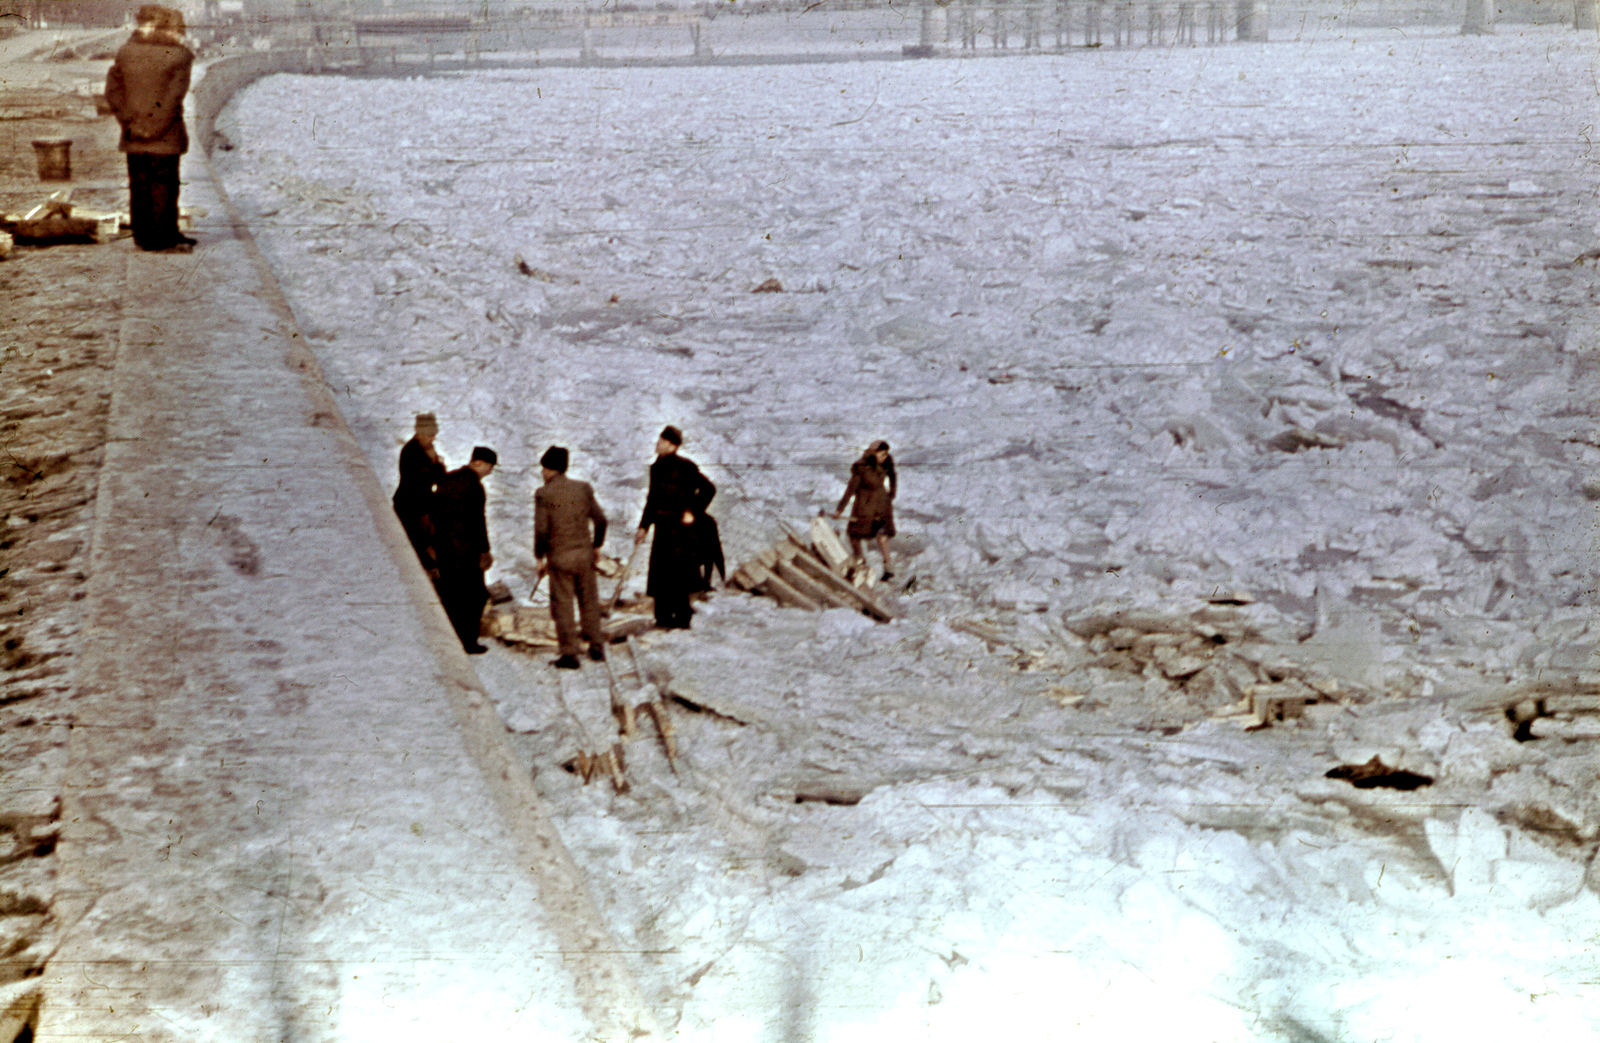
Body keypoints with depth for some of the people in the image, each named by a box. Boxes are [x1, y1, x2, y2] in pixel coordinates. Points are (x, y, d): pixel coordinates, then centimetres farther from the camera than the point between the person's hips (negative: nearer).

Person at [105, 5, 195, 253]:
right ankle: (164, 236, 6)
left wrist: (128, 121, 2)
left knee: (139, 185, 10)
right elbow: (174, 96, -14)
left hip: (134, 137, 4)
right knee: (164, 184, 2)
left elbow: (113, 89, 4)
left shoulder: (127, 51, 6)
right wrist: (157, 126, -10)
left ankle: (143, 235, 15)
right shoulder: (179, 56, -8)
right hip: (165, 137, -4)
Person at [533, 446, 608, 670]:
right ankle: (596, 647, 21)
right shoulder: (583, 489, 1)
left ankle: (569, 654, 5)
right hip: (584, 553, 4)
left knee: (563, 605, 4)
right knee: (589, 602, 15)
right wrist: (597, 546, 16)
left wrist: (539, 557, -2)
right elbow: (600, 520, 2)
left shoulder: (544, 494, -10)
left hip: (559, 557, -4)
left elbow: (541, 530, -13)